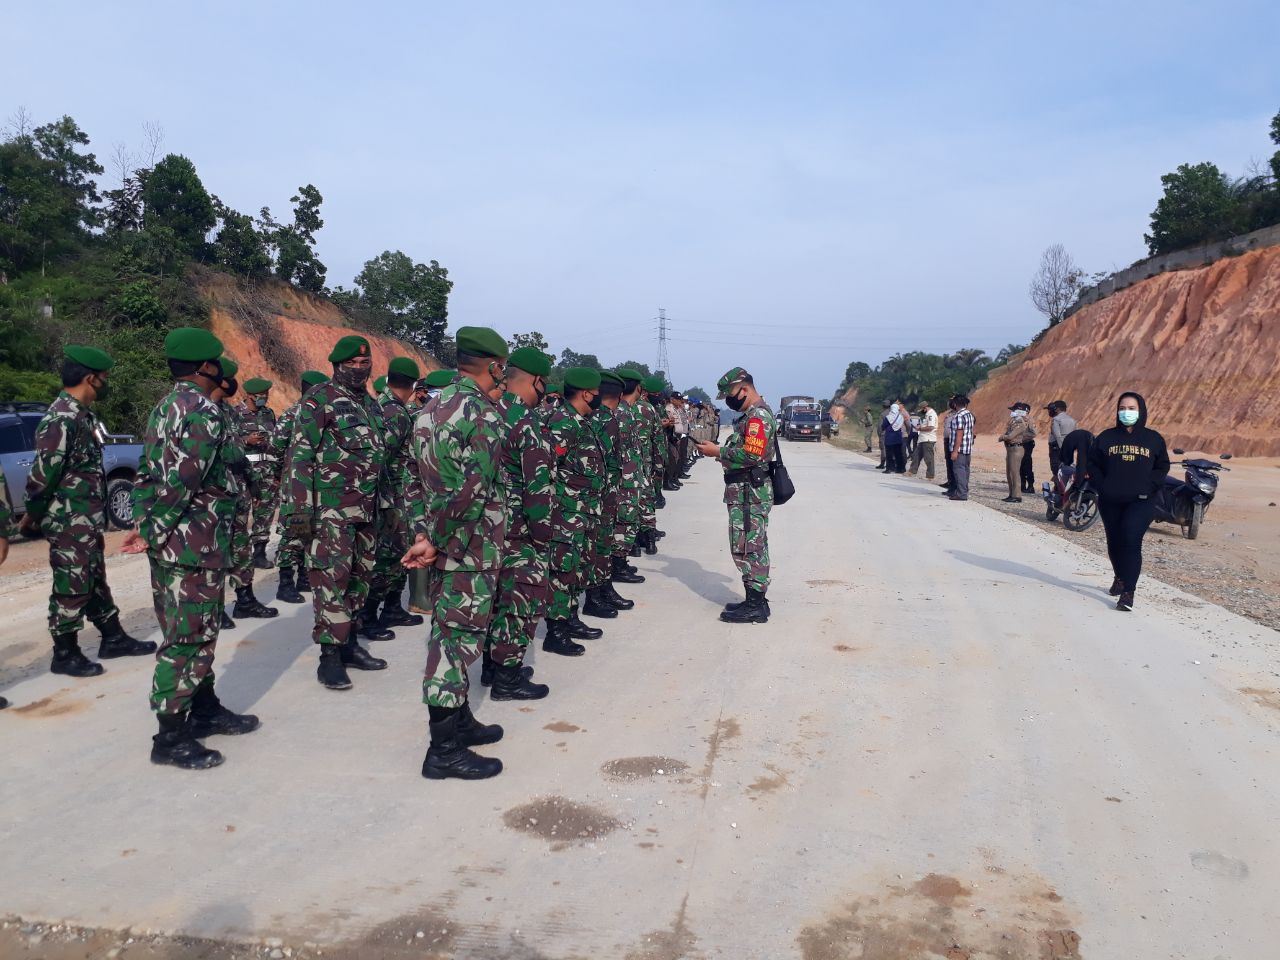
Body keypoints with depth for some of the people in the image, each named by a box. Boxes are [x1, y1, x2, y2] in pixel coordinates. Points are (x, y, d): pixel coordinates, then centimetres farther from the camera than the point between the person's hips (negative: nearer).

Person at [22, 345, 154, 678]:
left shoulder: (83, 415, 11)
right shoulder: (61, 419, -20)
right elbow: (43, 474, -20)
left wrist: (95, 518, 17)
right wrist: (32, 518, -10)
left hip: (88, 520, 9)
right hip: (69, 523, -9)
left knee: (95, 580, 18)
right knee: (72, 588, 1)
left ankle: (113, 638, 29)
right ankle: (64, 654, 12)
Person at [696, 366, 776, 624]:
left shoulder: (758, 416, -16)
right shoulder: (753, 415, 17)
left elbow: (752, 455, -24)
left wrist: (718, 452, -15)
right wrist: (721, 452, 8)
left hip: (750, 493, -11)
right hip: (747, 491, 11)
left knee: (747, 547, -7)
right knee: (752, 547, 14)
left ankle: (755, 607, -2)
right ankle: (756, 601, 21)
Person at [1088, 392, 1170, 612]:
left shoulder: (1153, 439, 5)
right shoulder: (1107, 437, 6)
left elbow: (1163, 466, 8)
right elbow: (1093, 463, 9)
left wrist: (1149, 487, -7)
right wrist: (1102, 486, -4)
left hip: (1141, 502, -2)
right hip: (1110, 502, 3)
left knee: (1131, 541, -18)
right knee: (1114, 543, 14)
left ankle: (1128, 592, -18)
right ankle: (1120, 578, 40)